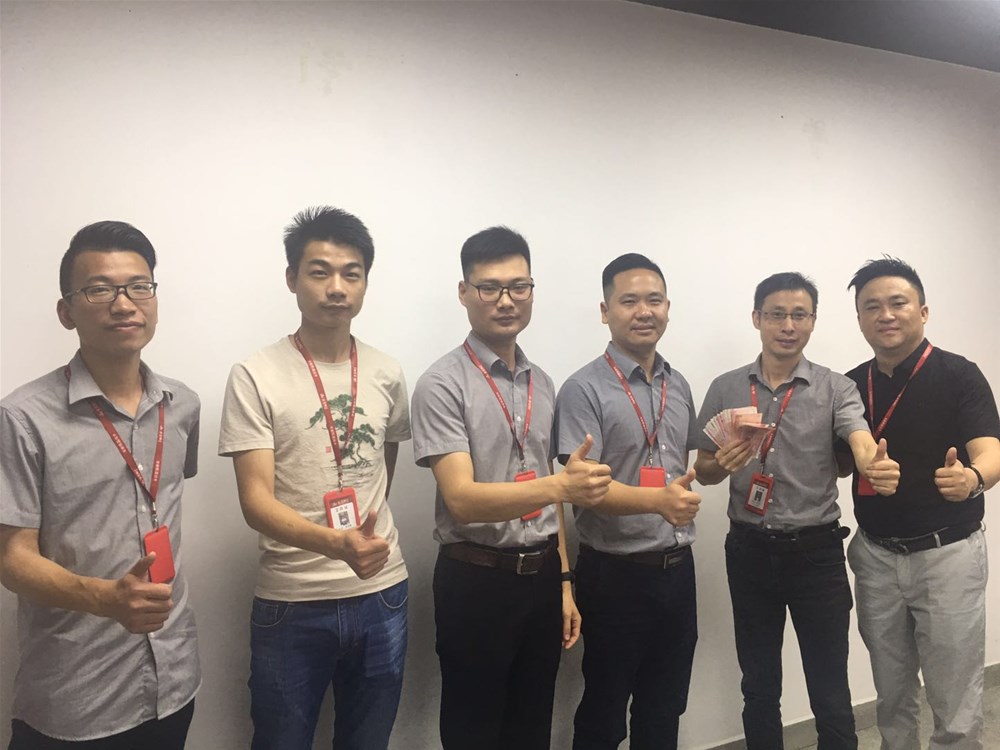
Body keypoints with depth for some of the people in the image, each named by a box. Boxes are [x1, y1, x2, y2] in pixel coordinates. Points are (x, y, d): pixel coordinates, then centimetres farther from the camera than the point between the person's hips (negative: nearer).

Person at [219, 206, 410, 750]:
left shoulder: (387, 374, 3)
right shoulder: (255, 376, -10)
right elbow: (255, 500, -16)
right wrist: (332, 542, -32)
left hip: (382, 594, 4)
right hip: (292, 603, -3)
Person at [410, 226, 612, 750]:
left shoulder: (542, 384, 7)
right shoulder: (443, 385, -14)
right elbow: (462, 500, -23)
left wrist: (563, 580, 12)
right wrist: (560, 485, -36)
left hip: (541, 577, 6)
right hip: (476, 582, -6)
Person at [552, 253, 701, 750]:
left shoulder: (679, 386, 7)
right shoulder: (585, 389, -14)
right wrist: (658, 500, -35)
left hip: (677, 568, 6)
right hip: (616, 573, -6)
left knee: (665, 710, 21)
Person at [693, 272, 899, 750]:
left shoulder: (836, 389, -4)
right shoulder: (725, 389, 1)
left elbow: (862, 444, -21)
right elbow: (703, 472, 7)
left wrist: (878, 468, -44)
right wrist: (722, 465, -16)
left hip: (816, 551, -2)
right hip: (749, 550, 2)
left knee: (830, 693, 7)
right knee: (759, 687, 16)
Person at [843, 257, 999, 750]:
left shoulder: (959, 375, -10)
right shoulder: (850, 385, 3)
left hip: (947, 553, -4)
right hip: (875, 555, 4)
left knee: (955, 704, 6)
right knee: (891, 697, 18)